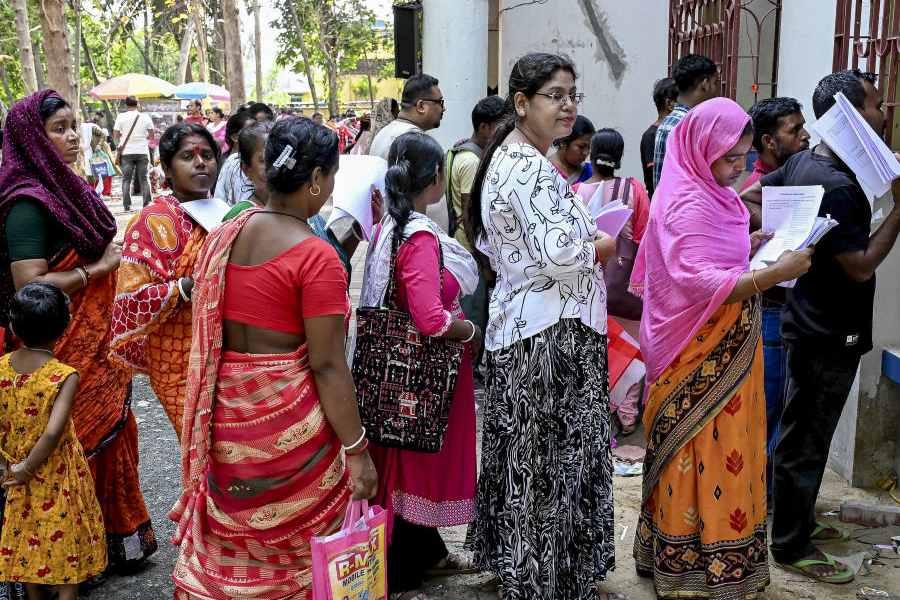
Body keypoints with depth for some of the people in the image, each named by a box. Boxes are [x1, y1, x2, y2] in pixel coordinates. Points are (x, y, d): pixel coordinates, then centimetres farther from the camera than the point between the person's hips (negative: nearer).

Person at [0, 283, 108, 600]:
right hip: (59, 479, -5)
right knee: (66, 541, 12)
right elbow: (53, 433, -28)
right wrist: (27, 469, -16)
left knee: (28, 541, 22)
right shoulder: (65, 376, -22)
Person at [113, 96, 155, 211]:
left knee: (126, 179, 5)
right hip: (142, 151, 1)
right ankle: (147, 204, 4)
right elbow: (151, 134, 7)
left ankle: (127, 205, 0)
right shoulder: (145, 117, 0)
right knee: (143, 179, 8)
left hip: (126, 152, -1)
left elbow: (115, 136, -2)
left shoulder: (121, 117, -3)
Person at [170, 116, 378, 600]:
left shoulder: (222, 236, 3)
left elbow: (208, 335, 11)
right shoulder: (316, 256, -17)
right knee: (298, 543, 14)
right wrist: (357, 452, -10)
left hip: (226, 413, 7)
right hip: (287, 417, -6)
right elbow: (326, 364, -17)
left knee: (230, 542, 21)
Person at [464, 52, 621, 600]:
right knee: (552, 461, 2)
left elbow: (490, 242, 22)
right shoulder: (533, 168, -19)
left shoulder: (504, 158, 14)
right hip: (552, 332, -10)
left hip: (519, 322, 10)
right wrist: (603, 245, -6)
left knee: (525, 456, 18)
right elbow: (560, 252, -28)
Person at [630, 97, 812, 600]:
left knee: (708, 454, 17)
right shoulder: (689, 204, -19)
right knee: (707, 453, -1)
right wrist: (775, 273, -29)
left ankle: (677, 553, 30)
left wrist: (746, 250, 7)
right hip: (702, 356, -10)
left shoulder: (706, 193, 11)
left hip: (720, 350, 10)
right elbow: (699, 283, -27)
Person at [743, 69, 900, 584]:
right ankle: (793, 547, 17)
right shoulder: (835, 186, -25)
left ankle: (798, 520, 37)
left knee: (803, 433, 21)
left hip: (811, 323, 10)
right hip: (829, 334, -10)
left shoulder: (803, 163, 3)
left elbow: (746, 198, 14)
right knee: (805, 442, 3)